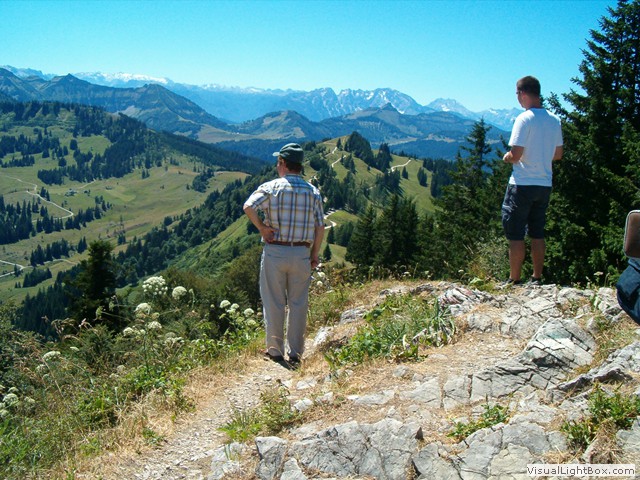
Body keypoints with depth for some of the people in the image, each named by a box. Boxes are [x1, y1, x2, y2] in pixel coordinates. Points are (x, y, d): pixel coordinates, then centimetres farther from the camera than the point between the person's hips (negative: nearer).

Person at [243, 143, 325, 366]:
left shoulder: (271, 187, -5)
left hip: (275, 251, -2)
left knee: (274, 304, 8)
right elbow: (320, 226, 3)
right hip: (301, 253, 2)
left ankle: (275, 351, 17)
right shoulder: (313, 191, 4)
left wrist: (262, 228, -9)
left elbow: (249, 207, -21)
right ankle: (295, 353, 16)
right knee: (298, 304, 10)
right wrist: (315, 254, 9)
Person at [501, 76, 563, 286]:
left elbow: (516, 154, -19)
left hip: (523, 184, -7)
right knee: (537, 233, 15)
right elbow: (558, 154, 13)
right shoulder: (554, 120, 8)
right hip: (545, 184, 7)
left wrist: (506, 158, 2)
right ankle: (537, 278, 19)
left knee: (515, 235, 1)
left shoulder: (524, 119, -14)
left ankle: (514, 280, 6)